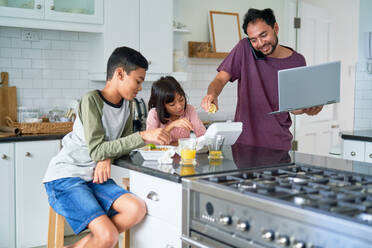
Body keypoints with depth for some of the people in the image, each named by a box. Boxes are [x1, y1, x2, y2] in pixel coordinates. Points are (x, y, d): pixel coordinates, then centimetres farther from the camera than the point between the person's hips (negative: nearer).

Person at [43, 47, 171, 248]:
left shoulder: (126, 103, 7)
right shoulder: (91, 100, -15)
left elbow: (124, 143, 12)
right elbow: (96, 150, -21)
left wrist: (108, 157, -12)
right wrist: (143, 136, -25)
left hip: (94, 177, 7)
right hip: (64, 178, -7)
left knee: (136, 209, -17)